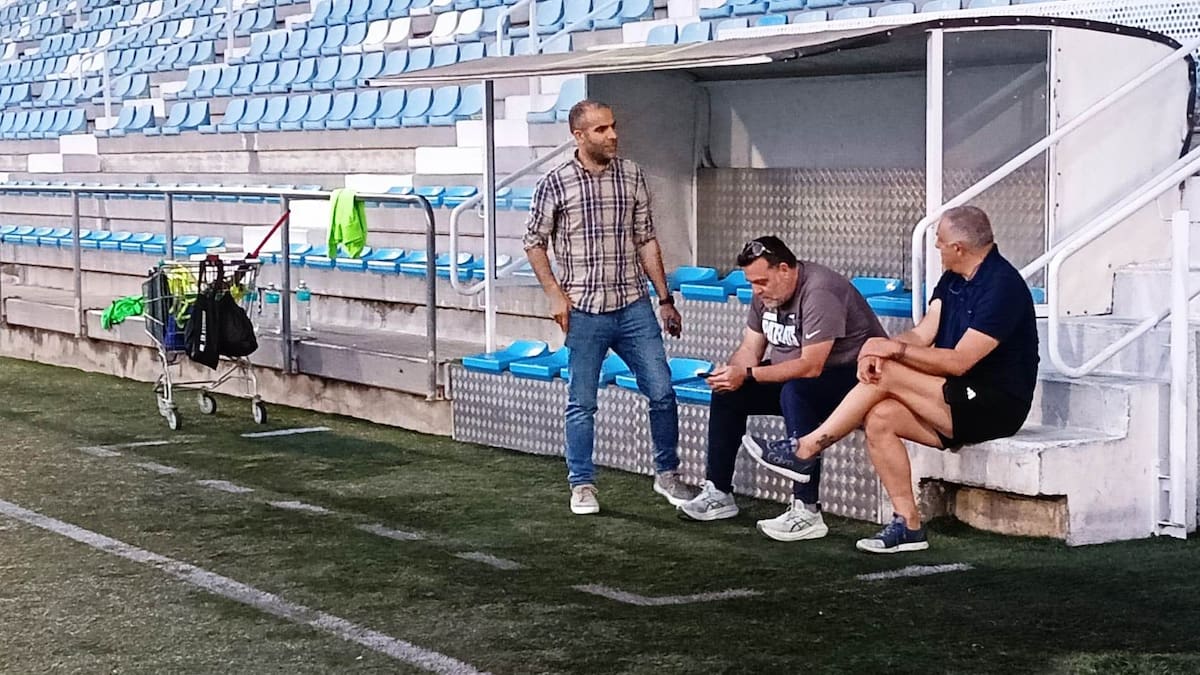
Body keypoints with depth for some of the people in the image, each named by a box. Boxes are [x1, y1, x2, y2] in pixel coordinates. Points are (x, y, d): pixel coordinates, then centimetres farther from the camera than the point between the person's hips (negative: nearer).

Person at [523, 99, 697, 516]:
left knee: (662, 391, 2)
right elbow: (534, 242, 4)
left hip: (634, 308, 3)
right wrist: (554, 294, -5)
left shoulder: (632, 176, 4)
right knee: (581, 403, 4)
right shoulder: (555, 184, -4)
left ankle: (667, 474, 19)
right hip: (584, 312, -2)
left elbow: (646, 241, 9)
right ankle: (582, 485, 17)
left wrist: (665, 299, 8)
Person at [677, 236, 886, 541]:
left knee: (795, 393, -37)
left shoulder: (819, 291, -26)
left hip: (851, 375, -9)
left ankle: (807, 512, -38)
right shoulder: (766, 294, 3)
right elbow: (749, 350, 6)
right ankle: (718, 493, 8)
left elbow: (811, 366, -32)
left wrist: (747, 375, -31)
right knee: (727, 393, 0)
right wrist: (730, 374, -18)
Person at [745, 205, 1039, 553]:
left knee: (887, 375, -19)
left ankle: (804, 450, -11)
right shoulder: (954, 278, 12)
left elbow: (959, 361, -22)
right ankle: (908, 525, -10)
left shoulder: (1001, 286, -18)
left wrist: (895, 350, -18)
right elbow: (923, 335, 4)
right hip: (962, 401, 9)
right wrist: (879, 350, -16)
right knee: (879, 418, -13)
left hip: (995, 406, -9)